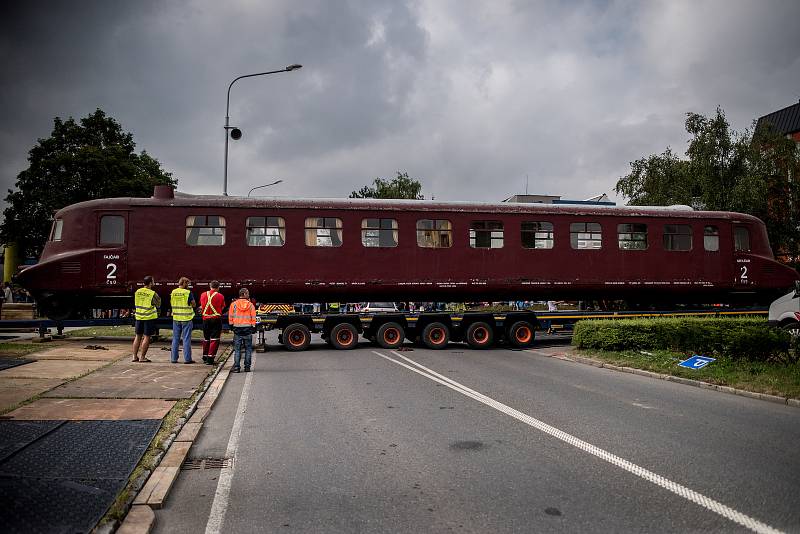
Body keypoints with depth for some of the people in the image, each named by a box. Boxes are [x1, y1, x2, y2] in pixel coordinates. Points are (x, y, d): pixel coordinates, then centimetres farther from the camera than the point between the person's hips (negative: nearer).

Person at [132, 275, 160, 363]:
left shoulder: (137, 292, 3)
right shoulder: (152, 294, -13)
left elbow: (136, 304, 15)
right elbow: (158, 305, -1)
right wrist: (158, 297, 15)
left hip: (139, 316, 6)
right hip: (149, 317, -5)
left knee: (138, 336, 12)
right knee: (146, 337, 0)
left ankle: (135, 356, 13)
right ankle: (142, 357, 1)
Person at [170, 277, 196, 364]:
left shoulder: (173, 292, 3)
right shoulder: (188, 292, -11)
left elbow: (171, 303, 14)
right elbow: (193, 304, -6)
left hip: (176, 318, 5)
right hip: (186, 318, -4)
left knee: (175, 339, 11)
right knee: (186, 339, 0)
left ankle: (174, 358, 14)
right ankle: (187, 358, 1)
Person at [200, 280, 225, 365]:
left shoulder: (203, 295, 4)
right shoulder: (220, 296, -6)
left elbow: (202, 306, 15)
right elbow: (222, 308, 1)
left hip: (206, 319, 4)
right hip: (216, 319, -4)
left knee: (206, 339, 16)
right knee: (214, 339, -1)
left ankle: (205, 357, 24)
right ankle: (210, 358, -6)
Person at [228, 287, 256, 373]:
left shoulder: (233, 304, 0)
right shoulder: (250, 305, -1)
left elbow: (230, 317, 3)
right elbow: (253, 318, 1)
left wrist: (231, 326, 14)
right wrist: (253, 327, 8)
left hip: (237, 329, 0)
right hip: (248, 329, 0)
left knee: (237, 349, 3)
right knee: (248, 348, 7)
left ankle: (236, 367, -1)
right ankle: (247, 367, 8)